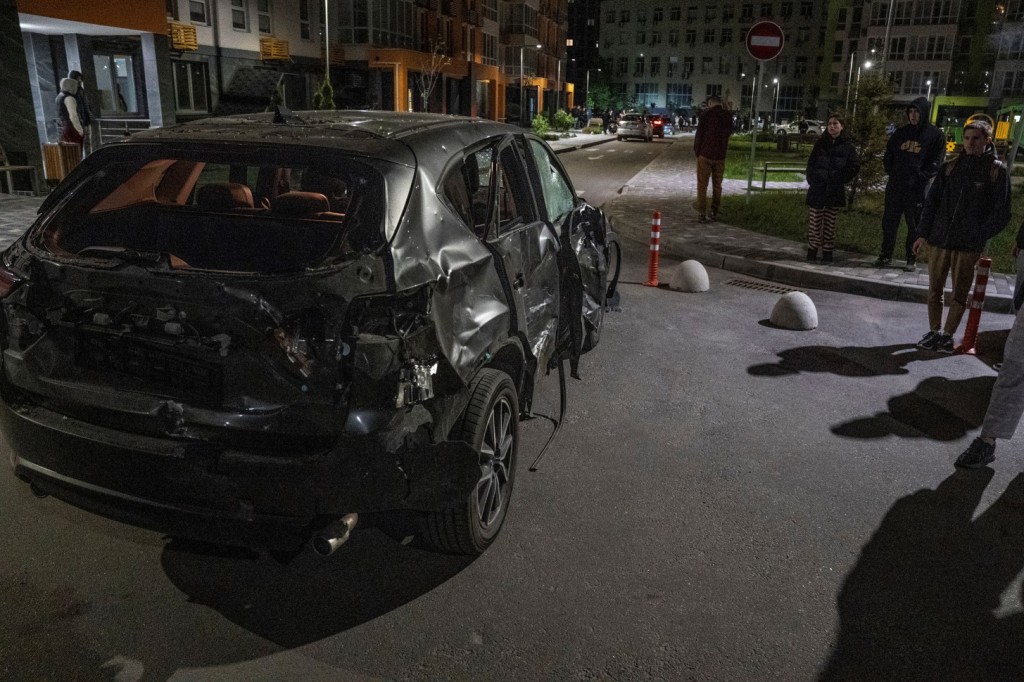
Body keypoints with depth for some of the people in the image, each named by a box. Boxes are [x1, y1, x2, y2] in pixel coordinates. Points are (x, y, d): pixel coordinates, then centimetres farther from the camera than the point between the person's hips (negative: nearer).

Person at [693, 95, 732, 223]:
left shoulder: (706, 114, -8)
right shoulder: (727, 116, 4)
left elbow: (699, 134, -8)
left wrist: (696, 151, 1)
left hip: (705, 155, -4)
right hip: (720, 156, 4)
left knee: (702, 185, 0)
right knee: (717, 185, 15)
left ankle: (702, 214, -5)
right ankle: (714, 212, 18)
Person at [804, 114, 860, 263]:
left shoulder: (847, 146, 3)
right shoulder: (820, 143, 7)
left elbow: (854, 167, 3)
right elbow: (811, 163, 9)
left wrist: (841, 179, -4)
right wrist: (812, 180, 0)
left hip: (835, 191, -1)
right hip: (817, 189, 1)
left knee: (830, 223, 3)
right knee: (814, 221, -1)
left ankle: (827, 251, 9)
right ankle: (812, 250, 6)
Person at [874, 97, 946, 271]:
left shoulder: (935, 135, -2)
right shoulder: (901, 132, 9)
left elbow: (935, 164, -4)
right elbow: (888, 155, 16)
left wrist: (919, 177, -13)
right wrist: (891, 172, 3)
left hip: (917, 188, -4)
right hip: (895, 185, 4)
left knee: (914, 226, 3)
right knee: (889, 222, 7)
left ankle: (911, 260, 10)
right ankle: (885, 255, 17)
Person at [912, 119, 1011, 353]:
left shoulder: (996, 170, 0)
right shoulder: (950, 166, 6)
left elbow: (1000, 211, 0)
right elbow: (932, 201, 7)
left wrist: (980, 235, -9)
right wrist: (923, 234, 2)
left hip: (969, 244, -2)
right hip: (939, 238, 2)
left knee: (960, 293, 5)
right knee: (934, 290, 8)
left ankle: (947, 335, 17)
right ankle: (934, 331, 21)